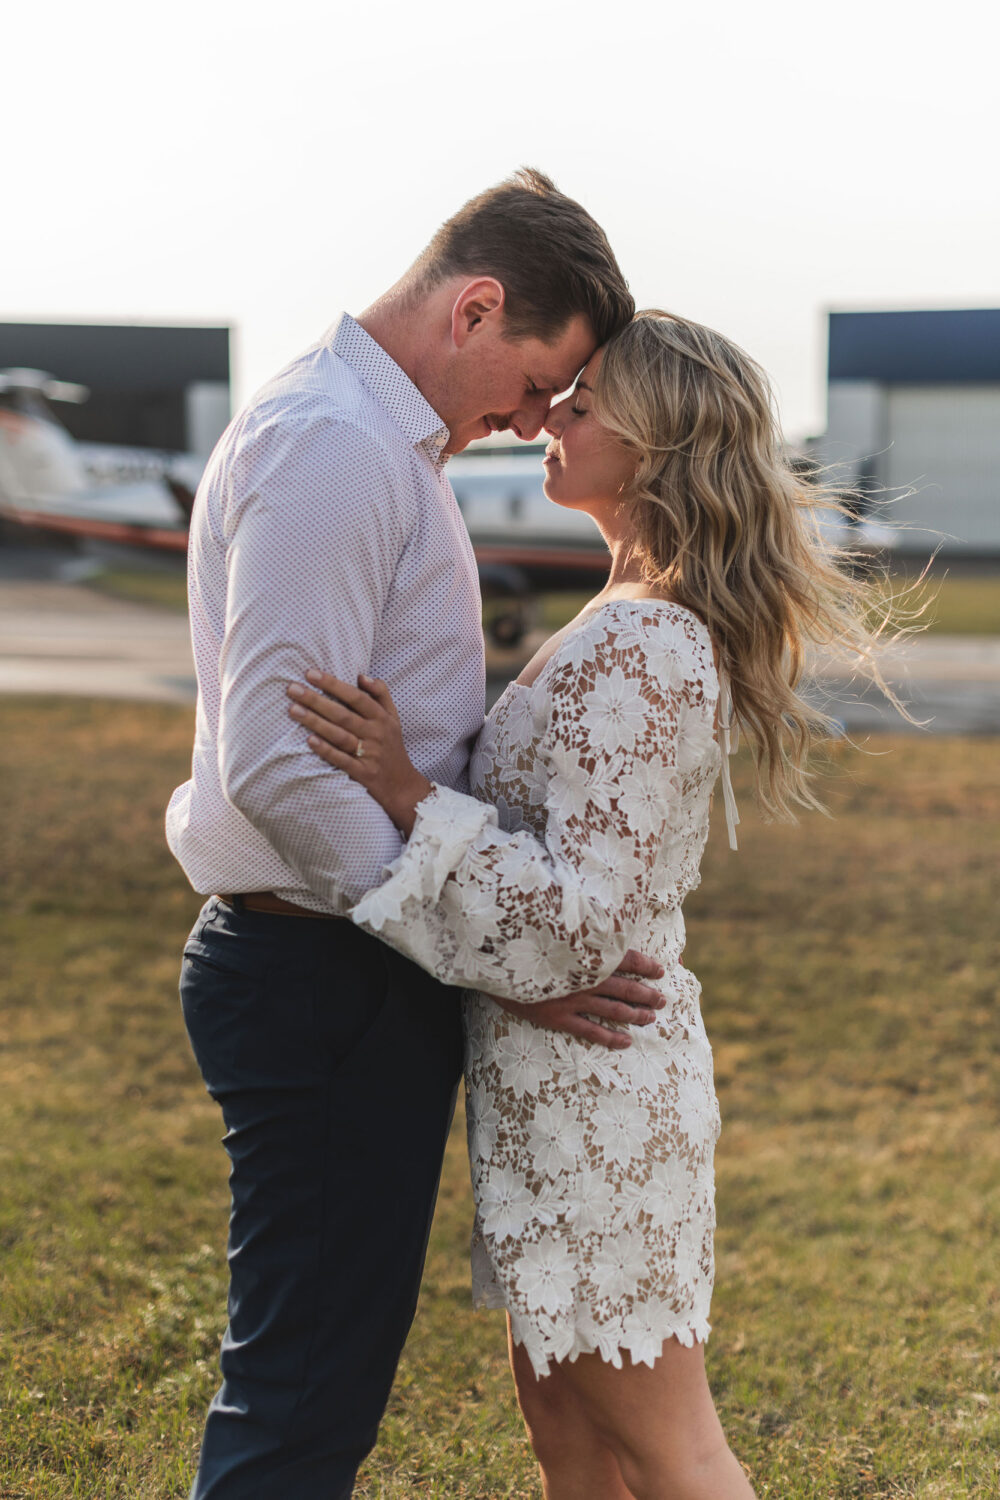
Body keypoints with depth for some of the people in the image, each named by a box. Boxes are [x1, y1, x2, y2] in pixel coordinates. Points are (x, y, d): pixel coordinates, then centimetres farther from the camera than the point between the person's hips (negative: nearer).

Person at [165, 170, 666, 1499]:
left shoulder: (384, 441, 16)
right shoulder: (328, 447, -18)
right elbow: (281, 767, -26)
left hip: (367, 965, 10)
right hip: (324, 978, -10)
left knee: (331, 1368, 19)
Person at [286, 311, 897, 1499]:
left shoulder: (641, 652, -23)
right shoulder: (648, 621, 9)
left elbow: (579, 919, -26)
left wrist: (407, 795, -26)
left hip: (589, 1082, -10)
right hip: (570, 1074, 10)